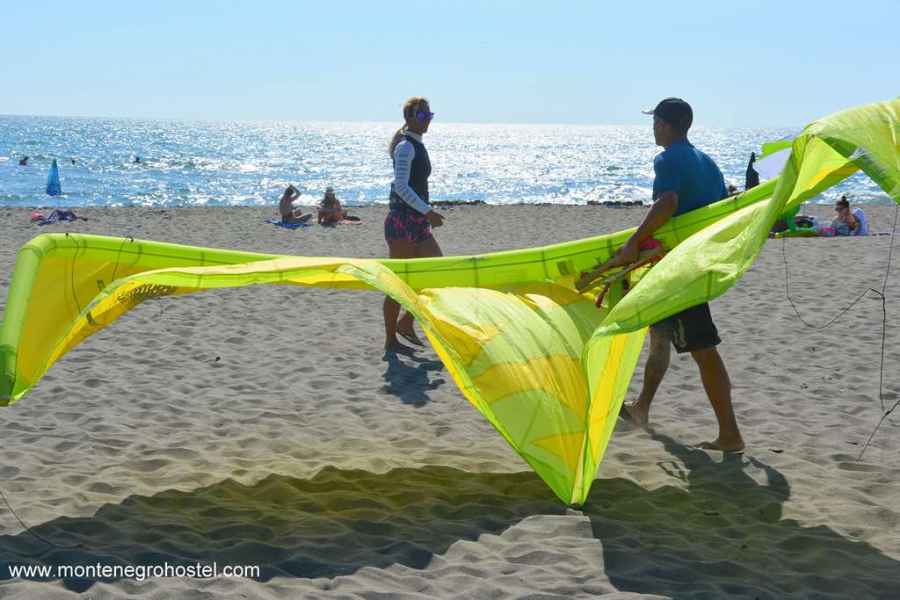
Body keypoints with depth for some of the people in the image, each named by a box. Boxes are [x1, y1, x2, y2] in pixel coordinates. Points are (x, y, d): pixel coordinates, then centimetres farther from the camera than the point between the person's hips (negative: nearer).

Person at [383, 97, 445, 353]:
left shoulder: (418, 146, 16)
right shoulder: (406, 147, -12)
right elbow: (401, 186, -21)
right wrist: (427, 211, -24)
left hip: (418, 222, 9)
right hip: (402, 220, -9)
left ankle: (405, 323, 17)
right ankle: (391, 340, 8)